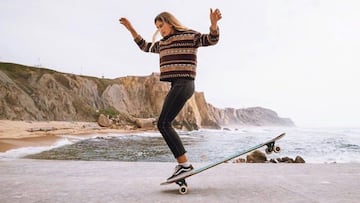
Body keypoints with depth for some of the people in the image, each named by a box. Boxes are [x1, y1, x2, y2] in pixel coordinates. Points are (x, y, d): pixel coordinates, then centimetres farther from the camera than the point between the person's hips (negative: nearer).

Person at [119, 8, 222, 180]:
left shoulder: (189, 35, 2)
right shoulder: (163, 44, 23)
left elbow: (212, 40, -8)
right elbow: (145, 46, 37)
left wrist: (213, 23, -27)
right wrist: (131, 29, 33)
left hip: (183, 84, -9)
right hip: (176, 86, 9)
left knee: (163, 123, -18)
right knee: (164, 125, 4)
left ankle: (184, 164, -17)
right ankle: (182, 165, 8)